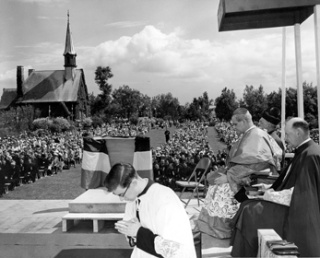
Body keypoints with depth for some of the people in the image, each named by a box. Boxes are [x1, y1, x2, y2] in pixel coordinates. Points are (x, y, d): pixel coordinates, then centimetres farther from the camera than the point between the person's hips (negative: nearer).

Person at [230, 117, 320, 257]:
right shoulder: (304, 151, 10)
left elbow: (301, 192, -24)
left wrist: (273, 195, -15)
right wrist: (271, 189, 5)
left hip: (297, 213, -10)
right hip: (294, 205, 10)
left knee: (250, 213, -13)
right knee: (248, 206, 6)